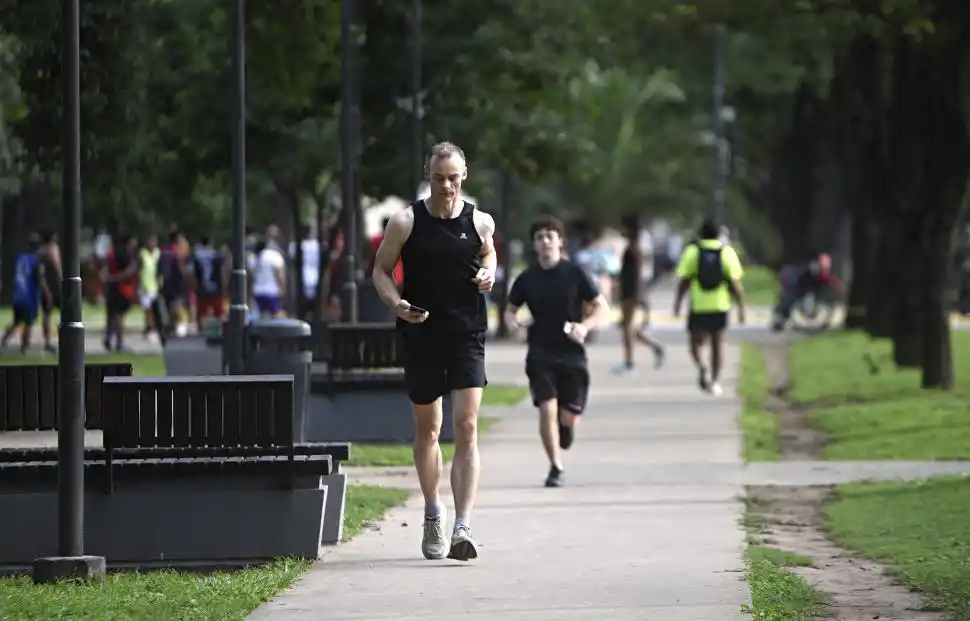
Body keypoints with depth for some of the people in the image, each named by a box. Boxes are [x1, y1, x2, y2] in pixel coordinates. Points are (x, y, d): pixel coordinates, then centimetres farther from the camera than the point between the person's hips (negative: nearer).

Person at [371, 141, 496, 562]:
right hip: (421, 334, 0)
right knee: (427, 428, 12)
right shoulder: (405, 223, -2)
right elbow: (381, 270, 5)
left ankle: (463, 527, -19)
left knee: (467, 425, -13)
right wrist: (396, 303, -14)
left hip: (467, 337, 0)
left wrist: (488, 276, -1)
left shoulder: (480, 222, 2)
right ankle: (433, 514, 34)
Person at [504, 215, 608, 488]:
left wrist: (585, 326, -17)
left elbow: (601, 306, 2)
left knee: (569, 418, 1)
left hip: (571, 353, -1)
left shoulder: (575, 274, -2)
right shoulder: (527, 279, 3)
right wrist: (511, 320, -9)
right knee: (547, 409, -15)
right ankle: (555, 467, -6)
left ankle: (564, 432, 38)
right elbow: (511, 309, 15)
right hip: (540, 354, 1)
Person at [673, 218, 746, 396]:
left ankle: (702, 367, -22)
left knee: (696, 343, 7)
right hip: (720, 306, 1)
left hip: (698, 306, -1)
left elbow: (684, 281, -4)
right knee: (717, 345, 13)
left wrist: (677, 303, 4)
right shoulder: (727, 252, 0)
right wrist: (741, 308, 4)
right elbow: (735, 284, -3)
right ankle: (715, 381, 12)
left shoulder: (692, 252, -1)